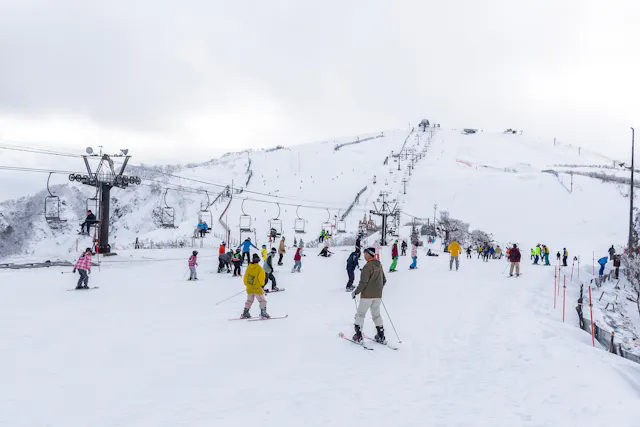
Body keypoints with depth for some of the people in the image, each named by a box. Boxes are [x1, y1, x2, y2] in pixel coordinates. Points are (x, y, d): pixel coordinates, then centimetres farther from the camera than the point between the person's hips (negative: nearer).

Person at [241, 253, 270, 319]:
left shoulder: (249, 267, -1)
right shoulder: (260, 269, -16)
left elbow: (245, 276, 7)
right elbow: (261, 279, -13)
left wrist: (246, 284, 21)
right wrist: (261, 285, 3)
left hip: (249, 288, 6)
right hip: (257, 288, -6)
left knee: (249, 301, 21)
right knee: (262, 301, 4)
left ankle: (245, 313, 22)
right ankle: (263, 313, -4)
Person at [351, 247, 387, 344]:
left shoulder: (368, 266, -17)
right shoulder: (379, 265, 7)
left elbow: (363, 282, -20)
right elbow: (384, 280, 15)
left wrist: (355, 292, -8)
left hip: (367, 295, -7)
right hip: (378, 295, 7)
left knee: (360, 314, 5)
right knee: (376, 314, 17)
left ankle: (358, 336, 4)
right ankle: (381, 337, 15)